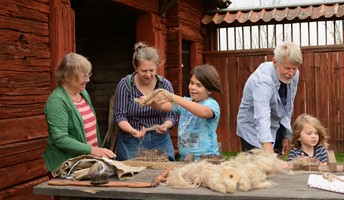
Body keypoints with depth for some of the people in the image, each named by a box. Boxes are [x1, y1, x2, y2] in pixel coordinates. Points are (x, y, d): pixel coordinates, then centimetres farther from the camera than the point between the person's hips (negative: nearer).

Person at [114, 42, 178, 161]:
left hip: (160, 142, 2)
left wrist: (166, 125, -20)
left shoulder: (165, 85, -1)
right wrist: (132, 131, -24)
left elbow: (172, 115, 2)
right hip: (131, 143, -2)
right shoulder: (125, 84, -7)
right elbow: (119, 116, -6)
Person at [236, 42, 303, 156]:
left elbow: (288, 107, 5)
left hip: (277, 130, 6)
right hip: (254, 131, -6)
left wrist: (286, 135, 4)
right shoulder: (262, 80, -31)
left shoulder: (294, 74, -9)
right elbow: (262, 118, -44)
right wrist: (268, 151, -54)